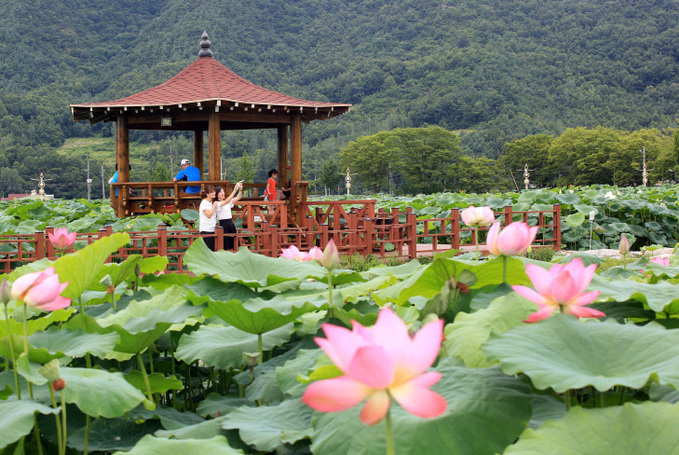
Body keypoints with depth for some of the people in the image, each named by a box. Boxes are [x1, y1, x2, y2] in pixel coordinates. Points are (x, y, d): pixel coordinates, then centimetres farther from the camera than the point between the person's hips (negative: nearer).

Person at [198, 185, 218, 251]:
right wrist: (214, 206, -11)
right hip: (206, 230, -8)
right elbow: (209, 215, -19)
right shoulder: (204, 202, -9)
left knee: (213, 249, 4)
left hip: (213, 229, 8)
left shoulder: (213, 202, 14)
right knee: (208, 249, -10)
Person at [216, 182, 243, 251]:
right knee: (225, 248, -6)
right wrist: (235, 190, -31)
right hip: (223, 225, -7)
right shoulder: (217, 204, -9)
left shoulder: (228, 202, 13)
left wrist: (240, 189, -12)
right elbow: (226, 201, -25)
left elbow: (238, 198, 6)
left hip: (231, 223, 7)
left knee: (232, 248, 7)